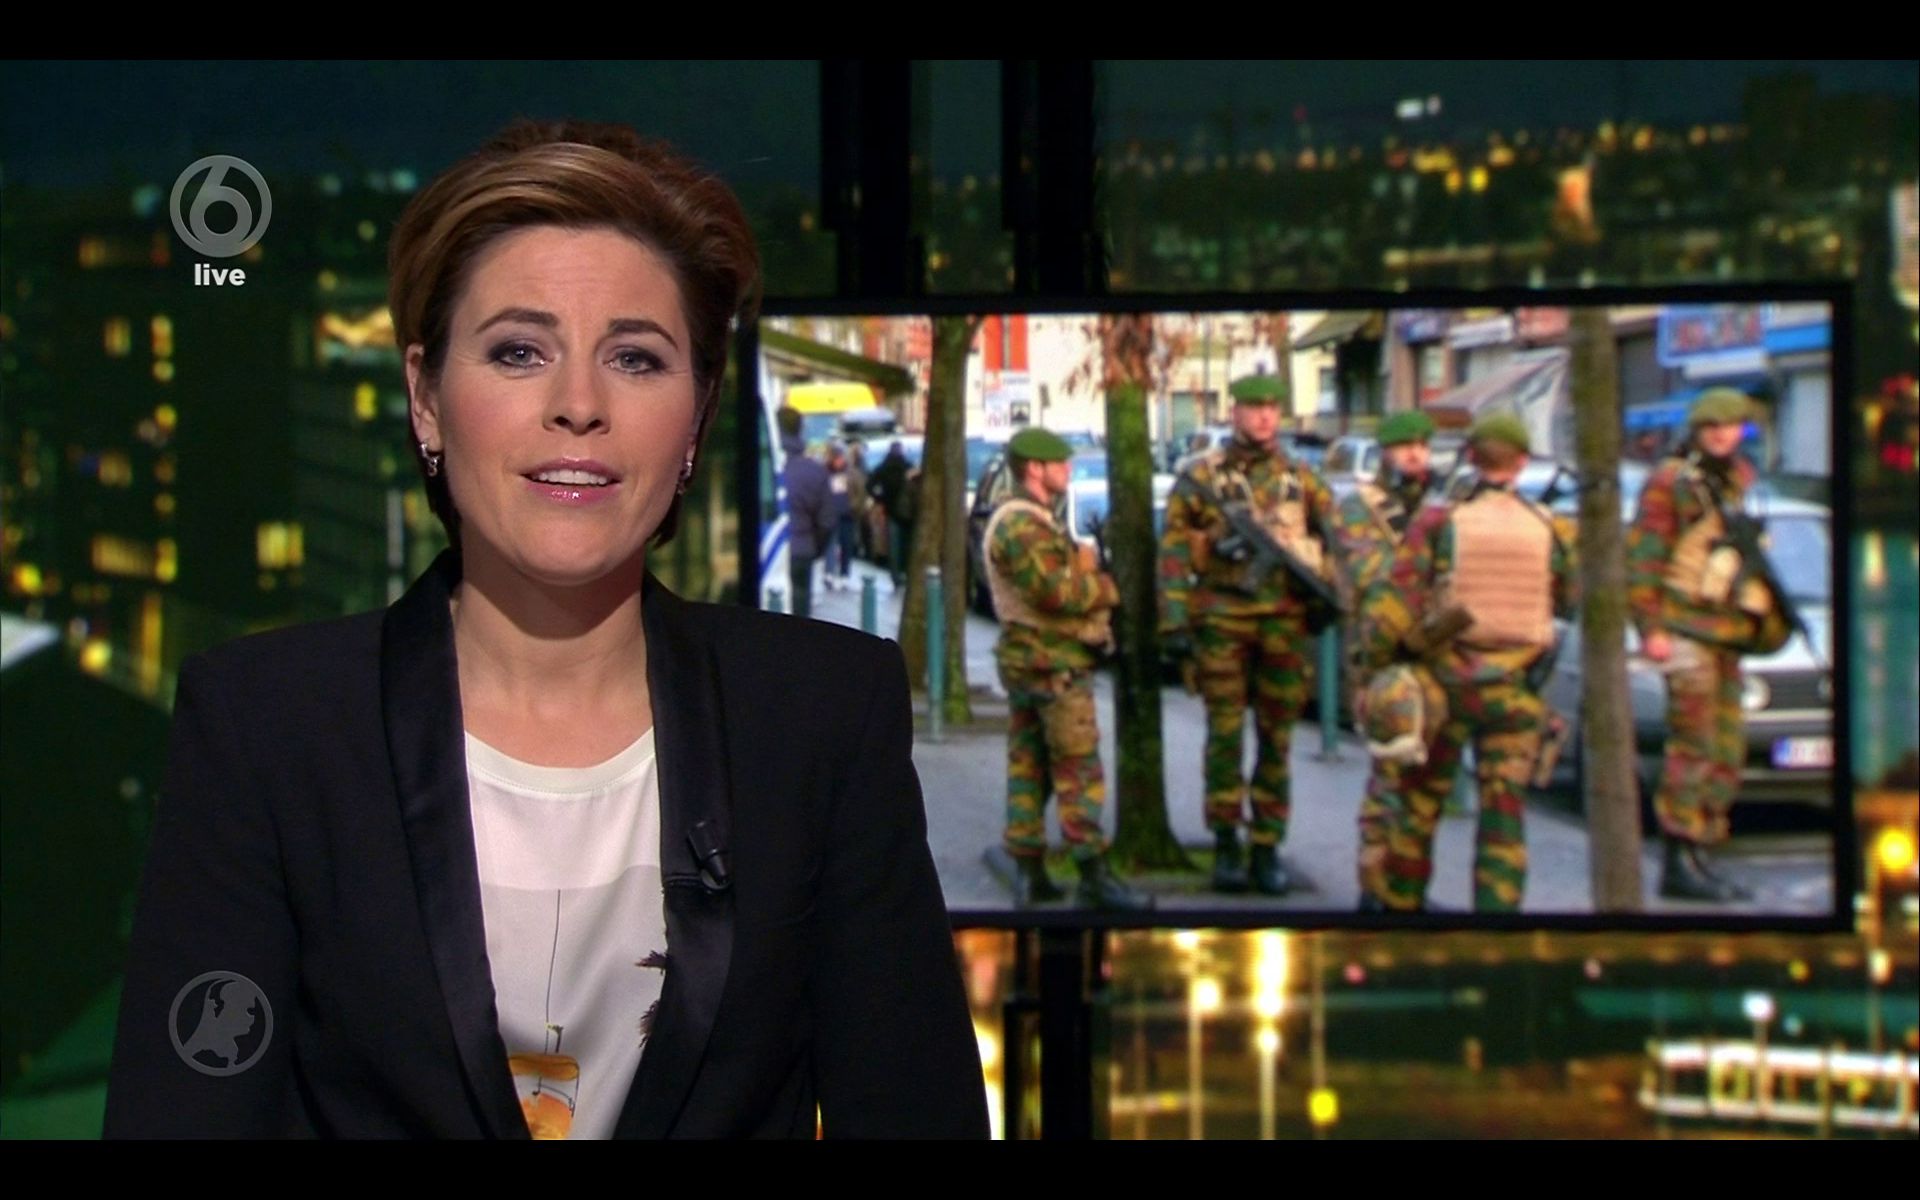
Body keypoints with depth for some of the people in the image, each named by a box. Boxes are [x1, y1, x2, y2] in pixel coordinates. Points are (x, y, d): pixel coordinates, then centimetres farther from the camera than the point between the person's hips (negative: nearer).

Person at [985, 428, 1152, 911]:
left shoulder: (1023, 520, 18)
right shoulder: (1022, 526, -17)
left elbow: (1059, 578, 16)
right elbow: (1054, 590, -25)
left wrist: (1086, 575, -2)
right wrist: (1106, 586, -11)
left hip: (1025, 659, 11)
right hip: (1053, 663, -11)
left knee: (1028, 767, 10)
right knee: (1079, 771, -8)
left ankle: (1028, 872, 12)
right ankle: (1094, 878, -7)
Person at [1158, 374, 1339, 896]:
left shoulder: (1301, 480, 11)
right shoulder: (1200, 477, 4)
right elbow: (1173, 551, 1)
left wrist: (1325, 599, 1)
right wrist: (1175, 620, -6)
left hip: (1286, 618, 2)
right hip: (1221, 615, -2)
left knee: (1277, 738, 4)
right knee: (1225, 732, -2)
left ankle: (1267, 848, 11)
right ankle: (1226, 844, 8)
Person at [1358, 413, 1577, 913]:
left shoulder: (1438, 520, -9)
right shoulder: (1545, 527, -2)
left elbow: (1390, 601, -13)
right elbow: (1572, 601, 9)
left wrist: (1379, 661, -1)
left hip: (1446, 683, -1)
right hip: (1514, 691, 1)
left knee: (1418, 801, 13)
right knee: (1504, 811, 5)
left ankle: (1400, 904, 21)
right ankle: (1498, 909, 0)